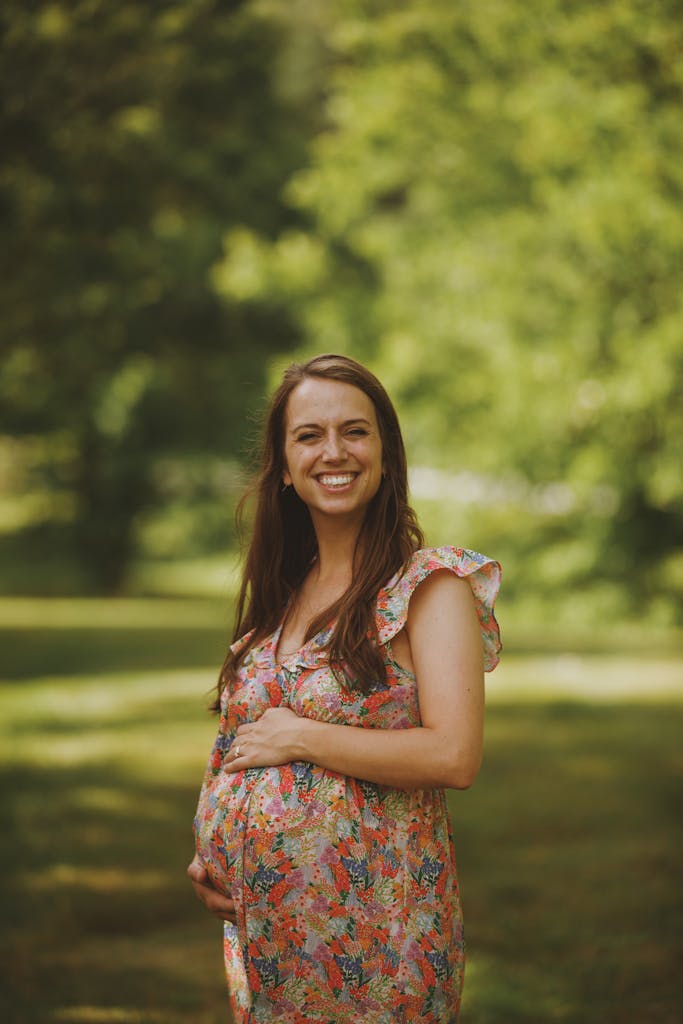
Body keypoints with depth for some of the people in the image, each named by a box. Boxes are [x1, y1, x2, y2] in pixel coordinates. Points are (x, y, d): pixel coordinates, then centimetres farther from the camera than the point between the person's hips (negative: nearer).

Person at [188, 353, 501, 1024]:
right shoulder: (281, 591, 11)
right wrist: (209, 854, 4)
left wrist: (299, 737, -15)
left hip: (370, 927, -6)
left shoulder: (429, 584, -9)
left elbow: (455, 757, -20)